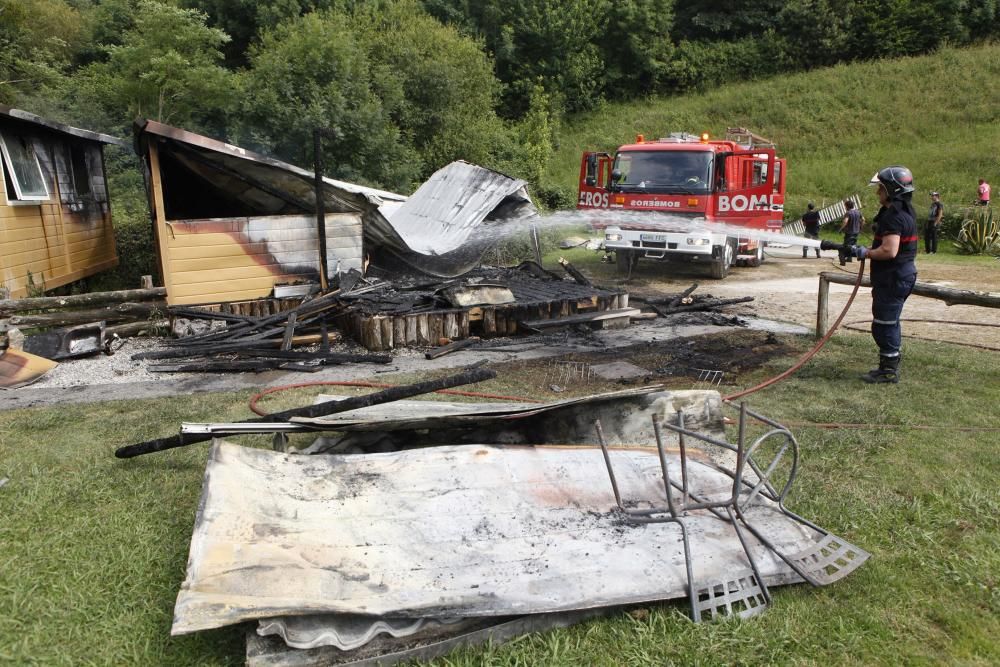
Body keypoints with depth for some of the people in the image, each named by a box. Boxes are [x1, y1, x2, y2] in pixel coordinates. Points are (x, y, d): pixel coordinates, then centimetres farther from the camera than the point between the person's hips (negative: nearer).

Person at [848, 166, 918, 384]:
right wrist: (866, 250, 14)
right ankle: (890, 366, 28)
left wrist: (866, 253, -14)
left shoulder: (893, 216, -20)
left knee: (884, 325, -4)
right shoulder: (905, 211, 14)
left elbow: (889, 251, -28)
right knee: (891, 323, 18)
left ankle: (888, 371, 4)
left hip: (893, 278, -11)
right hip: (903, 274, 11)